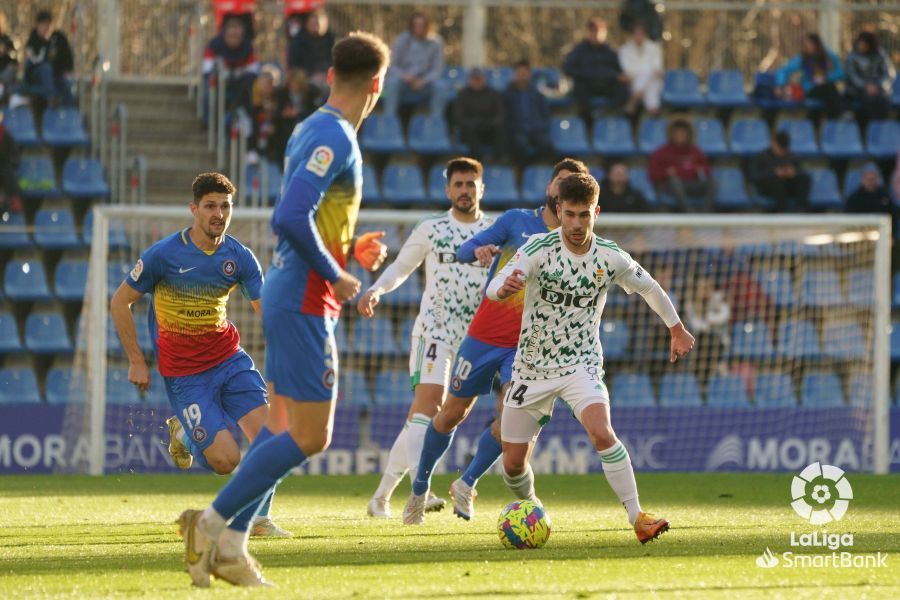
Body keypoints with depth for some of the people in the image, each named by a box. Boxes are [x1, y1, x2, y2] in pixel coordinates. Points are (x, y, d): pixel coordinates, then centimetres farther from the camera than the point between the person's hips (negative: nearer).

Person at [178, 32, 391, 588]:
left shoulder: (312, 130, 14)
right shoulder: (335, 139, -16)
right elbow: (291, 217, -25)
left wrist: (352, 249, 15)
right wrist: (336, 276, -16)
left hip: (285, 294, 10)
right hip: (305, 302, -10)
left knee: (295, 431, 11)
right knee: (311, 436, -8)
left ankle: (228, 543, 8)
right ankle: (214, 522, -7)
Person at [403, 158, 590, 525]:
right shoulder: (518, 220, 1)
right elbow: (463, 252, 0)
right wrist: (478, 251, -25)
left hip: (525, 345, 1)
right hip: (485, 335, -1)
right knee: (453, 412, 6)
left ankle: (467, 484, 2)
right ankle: (420, 488, 24)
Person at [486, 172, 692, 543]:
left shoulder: (611, 258, -8)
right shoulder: (539, 248, -15)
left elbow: (649, 289, 12)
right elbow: (494, 289, -28)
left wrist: (678, 331, 23)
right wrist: (505, 287, -53)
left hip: (581, 363, -1)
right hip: (532, 367, 1)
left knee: (601, 433, -28)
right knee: (513, 462, 4)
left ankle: (638, 518, -22)